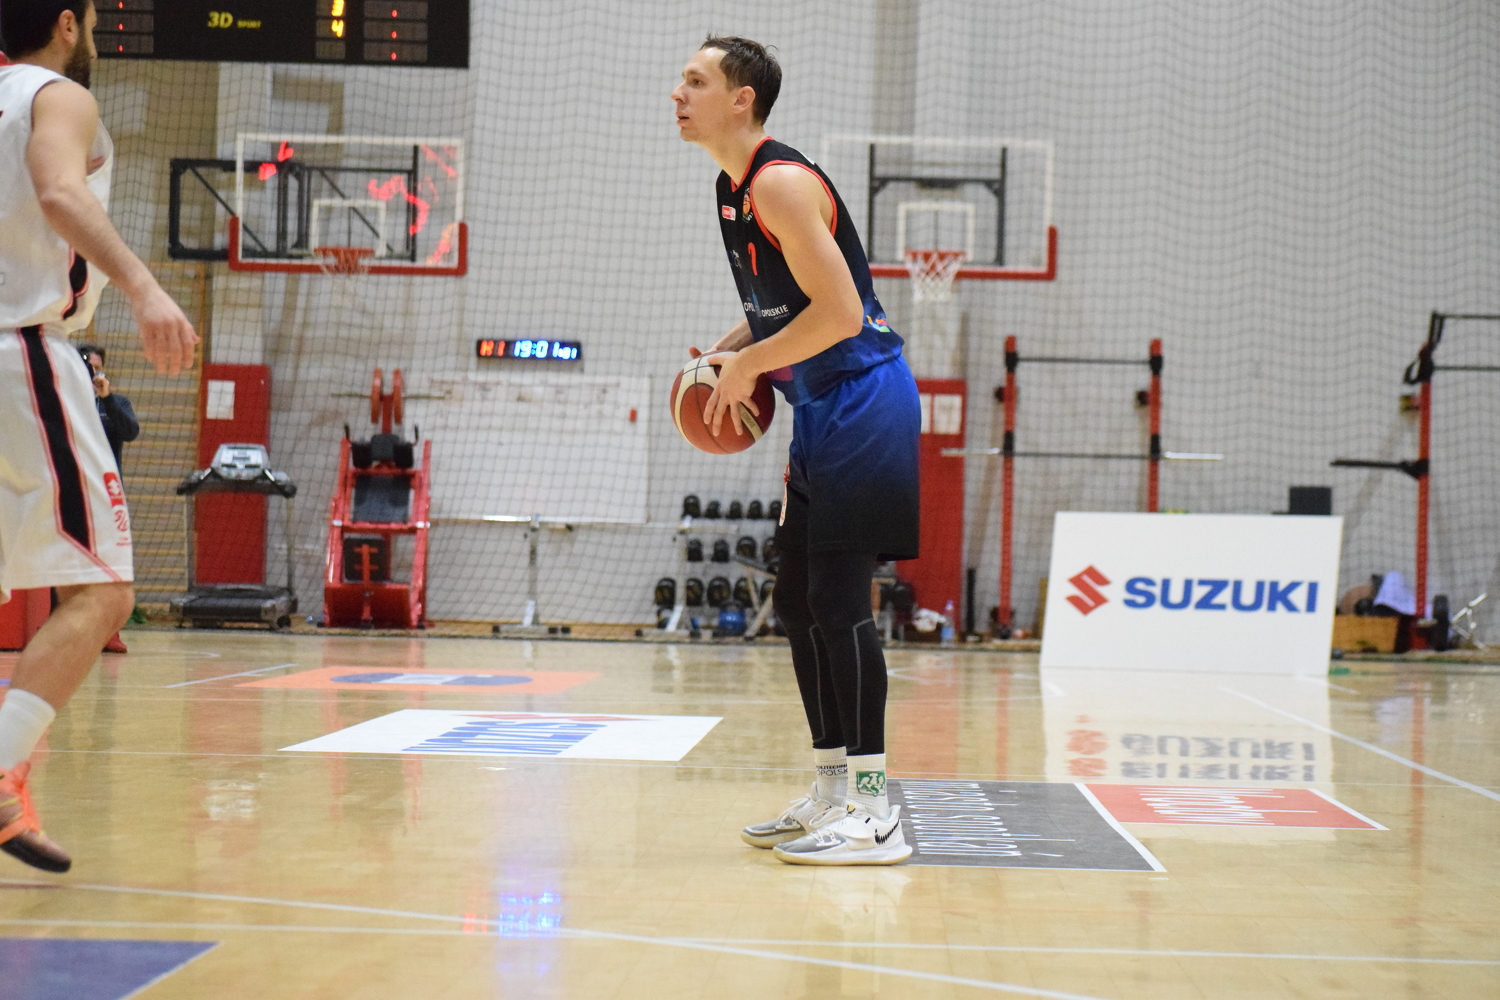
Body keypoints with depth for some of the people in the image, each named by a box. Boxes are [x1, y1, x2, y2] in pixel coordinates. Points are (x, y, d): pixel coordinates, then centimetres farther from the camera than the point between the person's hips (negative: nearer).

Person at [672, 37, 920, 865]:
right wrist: (726, 354, 8)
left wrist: (748, 365, -14)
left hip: (861, 402, -10)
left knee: (838, 601, -11)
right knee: (798, 602, 12)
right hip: (821, 413, 10)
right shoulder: (733, 188, 14)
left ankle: (872, 813, -6)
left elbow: (840, 311, -23)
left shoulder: (782, 184, -17)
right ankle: (831, 794, 20)